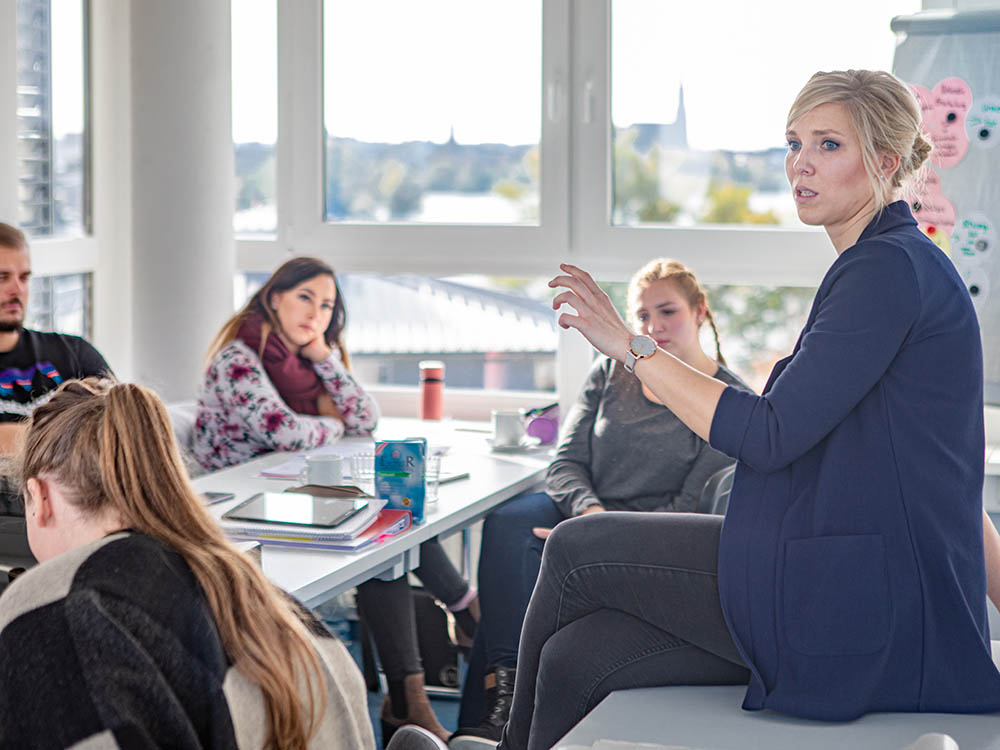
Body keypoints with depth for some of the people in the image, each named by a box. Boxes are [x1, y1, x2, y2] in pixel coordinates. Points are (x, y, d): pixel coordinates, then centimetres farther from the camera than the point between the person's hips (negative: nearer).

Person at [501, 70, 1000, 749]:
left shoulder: (890, 269, -15)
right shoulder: (882, 267, 18)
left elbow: (770, 436, -21)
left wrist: (630, 345, -15)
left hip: (859, 611, -9)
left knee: (575, 550, 2)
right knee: (576, 657, 0)